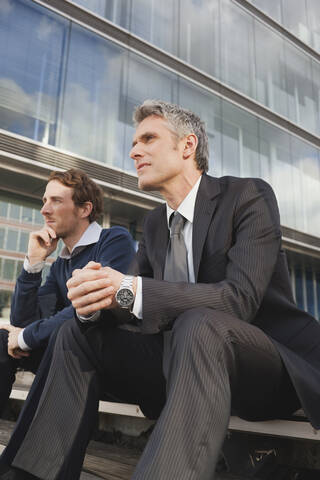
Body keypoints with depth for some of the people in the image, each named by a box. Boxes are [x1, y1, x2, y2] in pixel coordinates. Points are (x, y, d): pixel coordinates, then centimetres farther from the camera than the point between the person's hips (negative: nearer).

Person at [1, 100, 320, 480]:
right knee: (77, 333, -7)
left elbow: (240, 297, -23)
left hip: (267, 363, -5)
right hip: (191, 356, 6)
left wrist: (130, 291, -33)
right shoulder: (155, 224, 11)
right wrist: (97, 296, -19)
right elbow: (129, 302, 6)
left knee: (199, 324, -38)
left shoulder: (250, 196, -9)